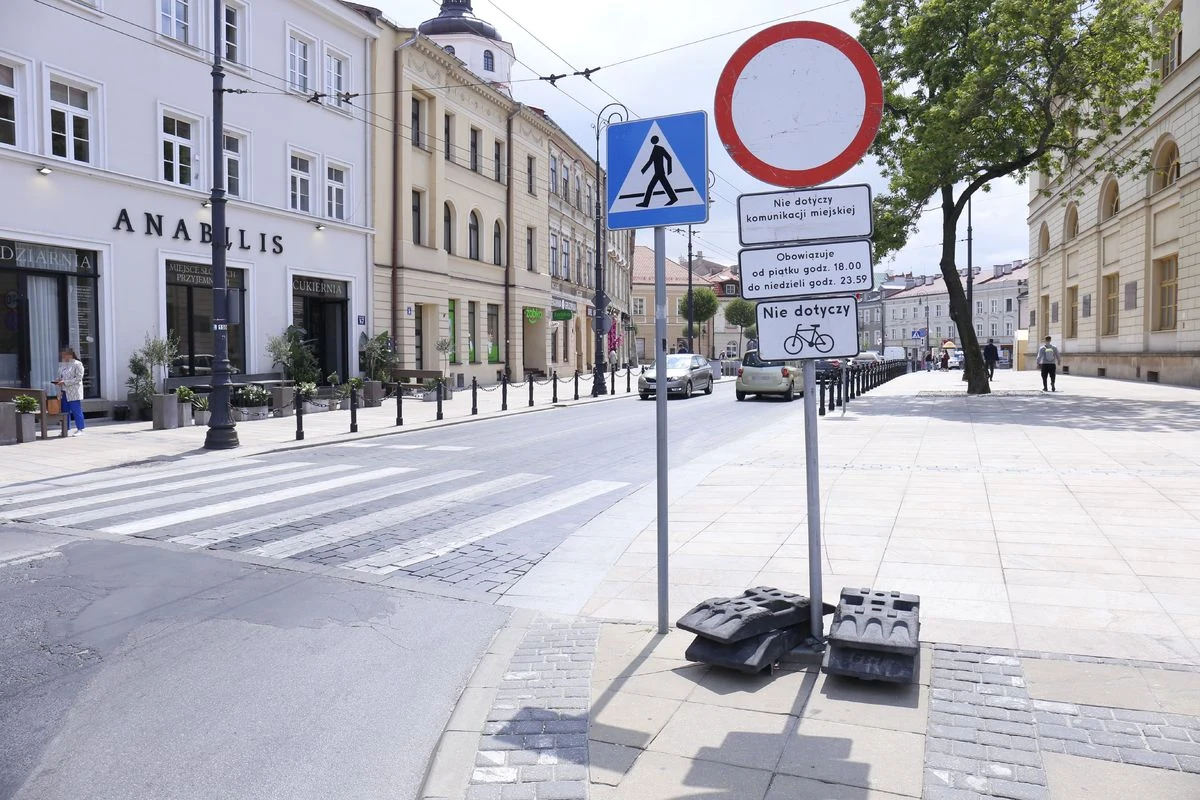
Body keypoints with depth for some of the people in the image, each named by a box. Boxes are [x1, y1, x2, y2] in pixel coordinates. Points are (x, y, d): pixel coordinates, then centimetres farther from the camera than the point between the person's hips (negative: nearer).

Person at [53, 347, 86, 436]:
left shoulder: (77, 364, -7)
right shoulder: (62, 364, 15)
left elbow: (78, 378, -13)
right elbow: (60, 376, 24)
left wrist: (65, 382, -18)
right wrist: (58, 381, 2)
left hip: (74, 392, -7)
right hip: (64, 392, 7)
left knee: (76, 410, -5)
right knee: (65, 410, 9)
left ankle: (80, 429, 0)